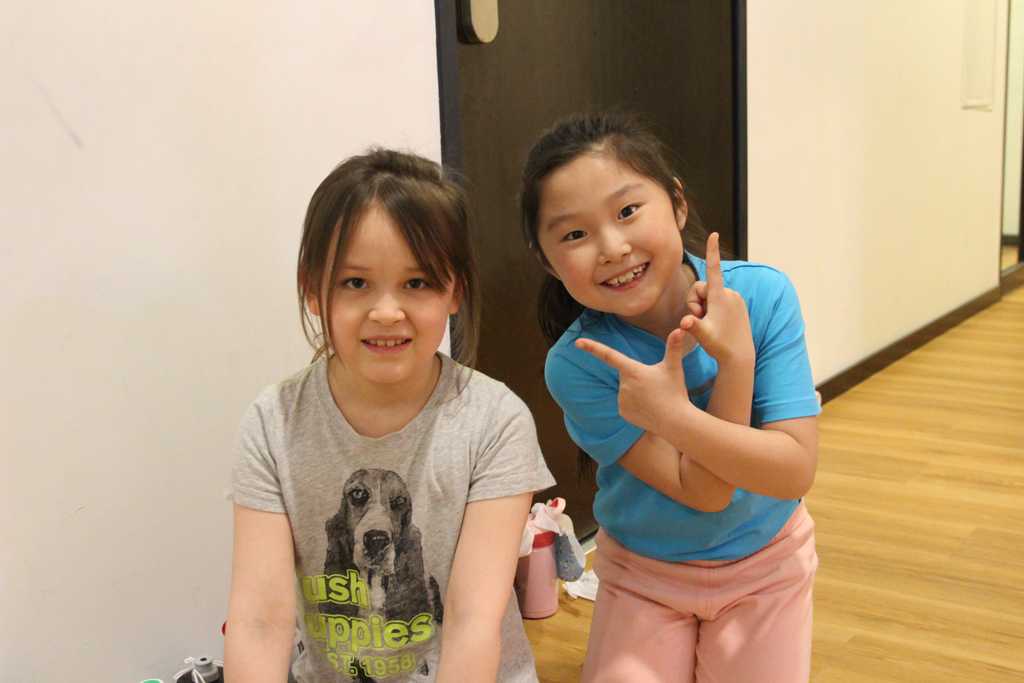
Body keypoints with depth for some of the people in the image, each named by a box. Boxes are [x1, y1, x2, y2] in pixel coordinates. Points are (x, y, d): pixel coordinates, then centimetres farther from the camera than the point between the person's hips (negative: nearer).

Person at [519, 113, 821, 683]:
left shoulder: (763, 296, -20)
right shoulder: (577, 364, -25)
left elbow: (796, 471, -24)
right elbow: (704, 491, -25)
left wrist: (671, 414, -35)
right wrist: (735, 361, -34)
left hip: (765, 566, 1)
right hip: (643, 575, -1)